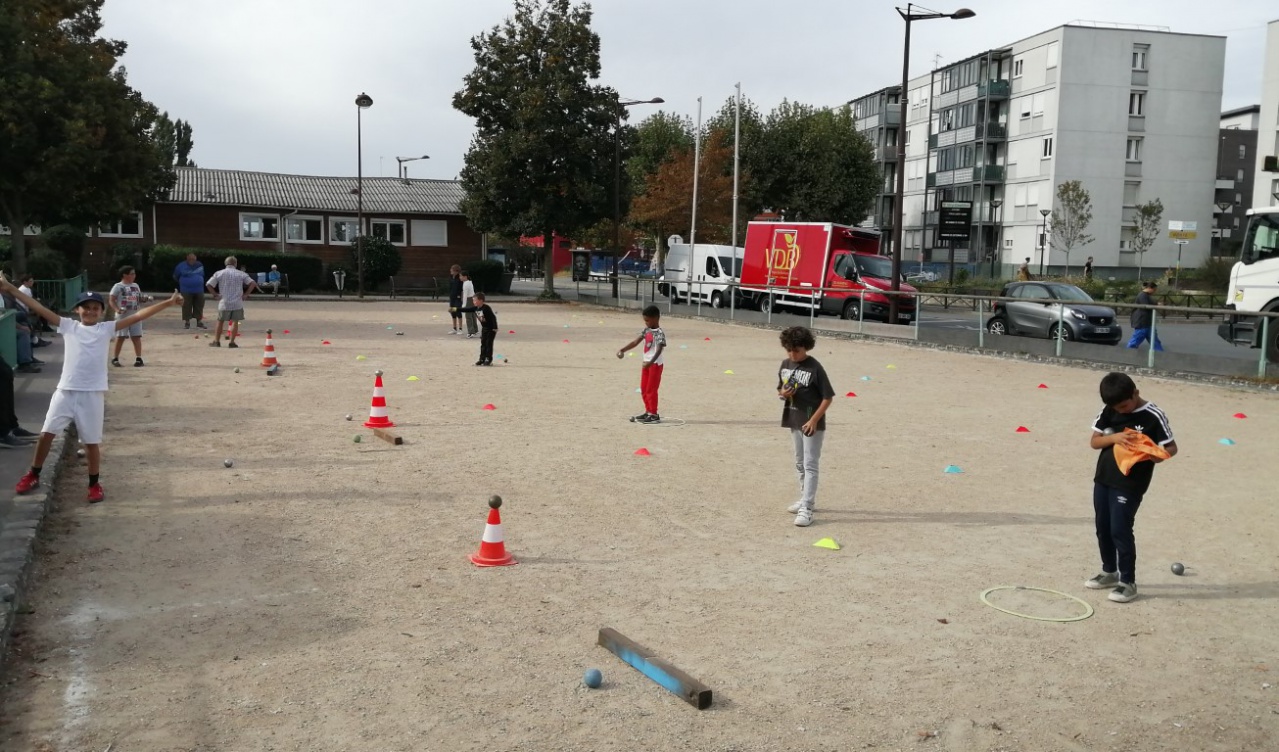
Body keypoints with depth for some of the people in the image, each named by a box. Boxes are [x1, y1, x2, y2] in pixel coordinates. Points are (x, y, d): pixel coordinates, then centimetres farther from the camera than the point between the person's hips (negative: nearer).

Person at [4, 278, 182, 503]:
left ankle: (94, 484, 21)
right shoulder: (68, 326, 6)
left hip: (93, 393, -1)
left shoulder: (106, 329, 3)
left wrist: (167, 303, -9)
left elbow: (138, 316, -3)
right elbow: (39, 308, 2)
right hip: (65, 390, 2)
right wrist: (10, 288, -3)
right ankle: (33, 475, 26)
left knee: (92, 441, 5)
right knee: (46, 433, 6)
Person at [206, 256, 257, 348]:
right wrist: (246, 294, 0)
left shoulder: (219, 273, 4)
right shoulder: (241, 274, 2)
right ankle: (231, 342, 0)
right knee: (235, 322, 5)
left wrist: (215, 294, 5)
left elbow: (209, 285, -2)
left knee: (220, 322, 14)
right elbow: (253, 283, -4)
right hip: (237, 303, -1)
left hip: (224, 303, 1)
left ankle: (216, 341, 17)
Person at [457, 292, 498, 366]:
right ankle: (482, 359, 12)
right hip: (484, 328, 8)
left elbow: (493, 317, -26)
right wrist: (457, 309, -1)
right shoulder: (475, 308, 0)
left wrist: (495, 328, -27)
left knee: (488, 343, -7)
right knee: (483, 344, 7)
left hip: (491, 328, -8)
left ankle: (489, 360, -2)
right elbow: (467, 309, 5)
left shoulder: (486, 308, -25)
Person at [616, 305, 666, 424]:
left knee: (651, 389, -5)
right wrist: (623, 350, -1)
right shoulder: (646, 330, 6)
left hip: (656, 364, -9)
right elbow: (635, 342, 8)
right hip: (646, 362, 9)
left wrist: (650, 362, -43)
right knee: (644, 389, 13)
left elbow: (659, 350, -30)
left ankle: (654, 415, 2)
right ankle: (648, 411, 24)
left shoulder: (660, 334, -19)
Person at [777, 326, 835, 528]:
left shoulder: (815, 368, -15)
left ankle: (806, 509, -9)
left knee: (810, 465, -7)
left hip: (811, 423, -7)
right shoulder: (785, 365, 5)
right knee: (800, 464, 18)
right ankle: (806, 499, 32)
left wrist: (814, 420, -19)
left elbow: (827, 397, -14)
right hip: (794, 421, 8)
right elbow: (781, 390, 16)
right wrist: (782, 394, -9)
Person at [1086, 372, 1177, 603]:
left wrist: (1154, 456, -28)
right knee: (1103, 528, 14)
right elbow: (1094, 441, 3)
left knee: (1120, 530, -6)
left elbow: (1172, 448, -7)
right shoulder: (1109, 411, 2)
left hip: (1130, 484, -6)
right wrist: (1114, 437, -17)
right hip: (1103, 478, 6)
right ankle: (1110, 572, 31)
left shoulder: (1153, 416, -12)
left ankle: (1128, 582, 6)